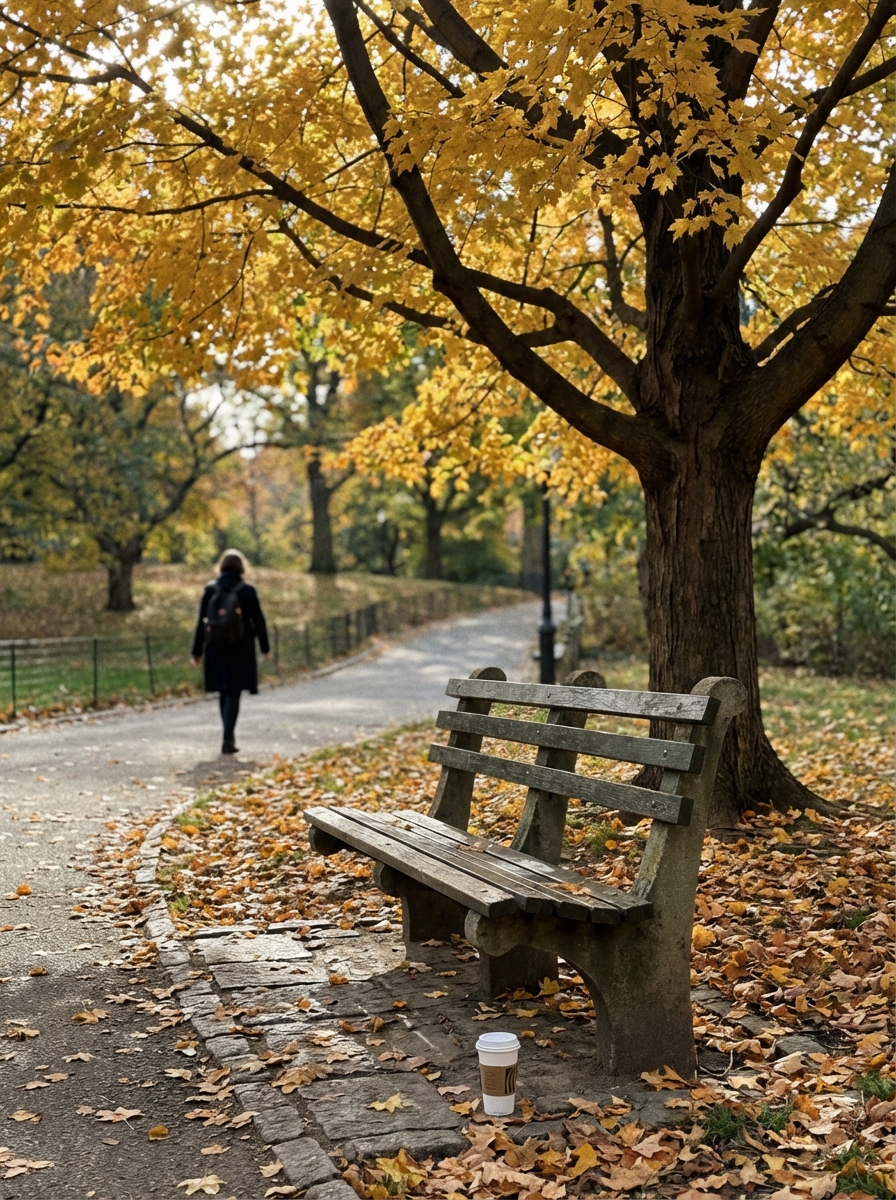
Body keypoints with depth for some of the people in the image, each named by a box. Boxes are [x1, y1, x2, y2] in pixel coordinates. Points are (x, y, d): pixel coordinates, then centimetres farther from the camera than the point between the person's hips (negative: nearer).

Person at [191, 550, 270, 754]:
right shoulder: (247, 590, -5)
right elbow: (258, 621, -1)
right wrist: (265, 648, 10)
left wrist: (197, 652, 7)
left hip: (216, 650, 3)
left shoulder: (210, 589, 0)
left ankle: (230, 736, 26)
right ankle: (228, 739, -10)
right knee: (233, 694, 0)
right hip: (240, 650, -3)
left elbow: (202, 622, 1)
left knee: (224, 693, 16)